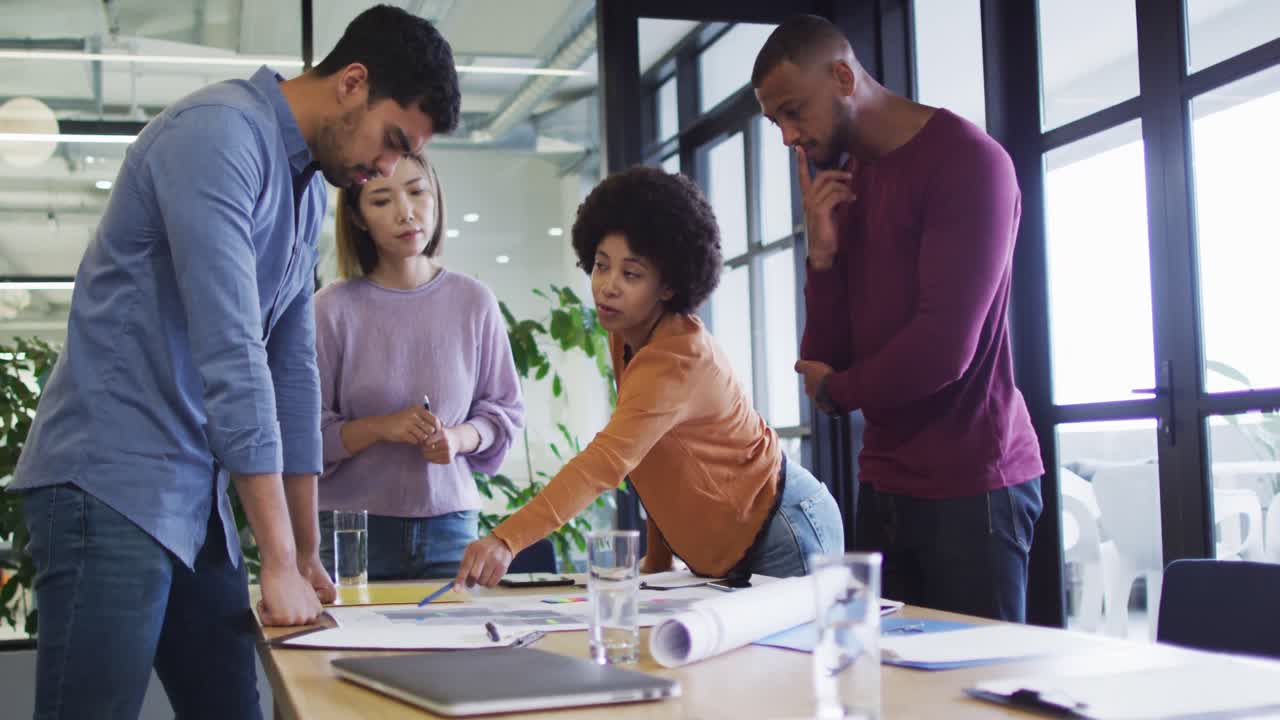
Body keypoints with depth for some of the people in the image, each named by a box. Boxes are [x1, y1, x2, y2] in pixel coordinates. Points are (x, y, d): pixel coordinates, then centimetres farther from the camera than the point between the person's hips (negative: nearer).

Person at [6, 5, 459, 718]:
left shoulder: (310, 191, 14)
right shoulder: (219, 132, -15)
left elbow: (294, 370, 15)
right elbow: (230, 355, -21)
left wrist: (308, 553, 14)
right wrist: (279, 561, -19)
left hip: (195, 499, 9)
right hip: (112, 485, -9)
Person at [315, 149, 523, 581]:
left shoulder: (473, 302, 1)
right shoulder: (334, 309, -6)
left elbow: (504, 410, 8)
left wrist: (459, 438, -10)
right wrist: (380, 428, -19)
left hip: (450, 525, 2)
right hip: (352, 528, -2)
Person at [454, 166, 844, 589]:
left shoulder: (679, 357, -27)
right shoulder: (624, 339, 2)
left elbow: (608, 460, -40)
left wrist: (507, 541, -49)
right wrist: (658, 557, 5)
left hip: (781, 530, -8)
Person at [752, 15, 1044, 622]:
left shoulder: (965, 159, -11)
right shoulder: (841, 184, 13)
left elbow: (945, 348, -19)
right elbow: (823, 359, 10)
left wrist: (835, 391, -1)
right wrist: (822, 252, -6)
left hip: (971, 488, -7)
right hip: (884, 485, 7)